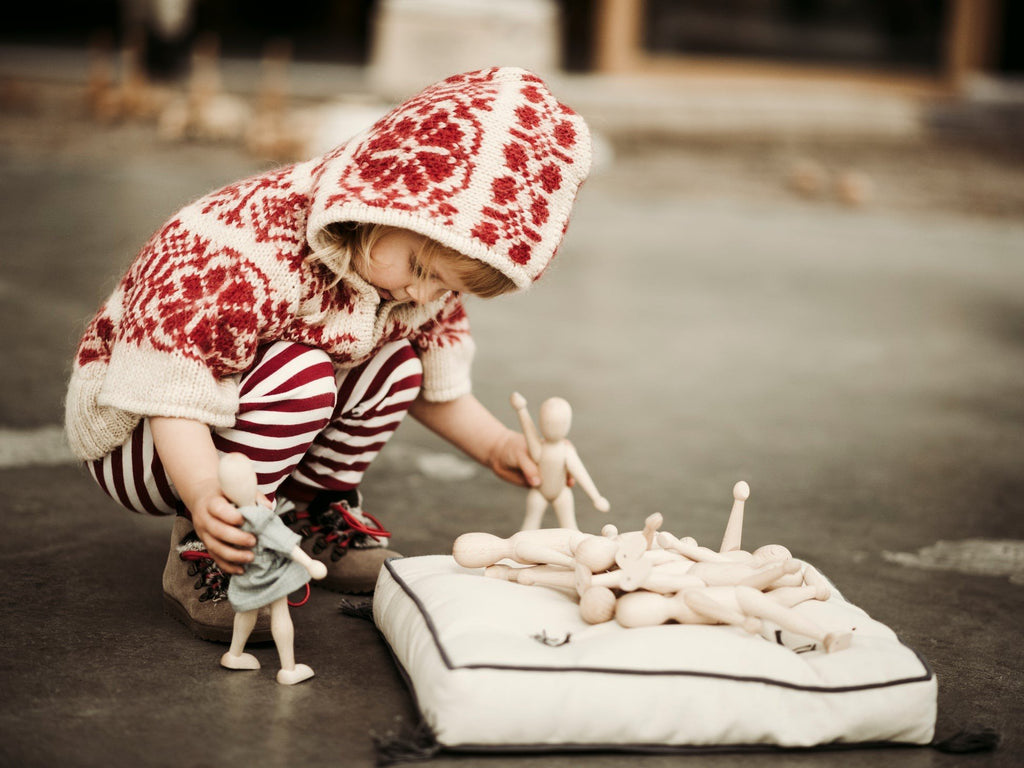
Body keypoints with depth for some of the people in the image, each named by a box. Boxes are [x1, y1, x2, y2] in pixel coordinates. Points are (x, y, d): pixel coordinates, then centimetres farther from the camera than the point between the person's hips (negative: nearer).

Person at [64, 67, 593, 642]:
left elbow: (438, 389, 6)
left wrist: (498, 447, -9)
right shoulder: (244, 250, -35)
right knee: (300, 374, -32)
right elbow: (174, 400, -33)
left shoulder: (430, 272, -9)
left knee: (397, 364, -8)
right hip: (134, 437, -7)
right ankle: (203, 552, -18)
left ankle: (313, 510, 8)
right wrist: (204, 496, -49)